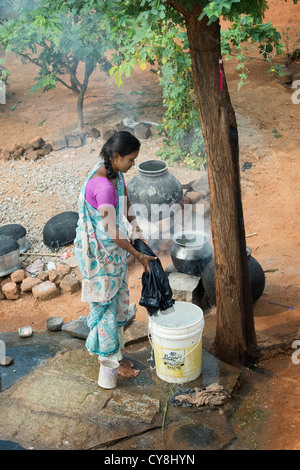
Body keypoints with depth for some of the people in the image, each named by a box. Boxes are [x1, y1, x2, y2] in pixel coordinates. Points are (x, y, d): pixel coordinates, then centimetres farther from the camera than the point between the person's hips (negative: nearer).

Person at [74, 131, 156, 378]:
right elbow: (112, 233, -24)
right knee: (106, 303, 7)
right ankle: (110, 358, 27)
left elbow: (127, 208, 10)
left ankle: (110, 352, 38)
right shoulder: (103, 186, -30)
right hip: (99, 252, -9)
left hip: (114, 247, 9)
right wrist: (138, 255, -13)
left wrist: (140, 239, 7)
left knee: (119, 299, 20)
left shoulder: (114, 173, -1)